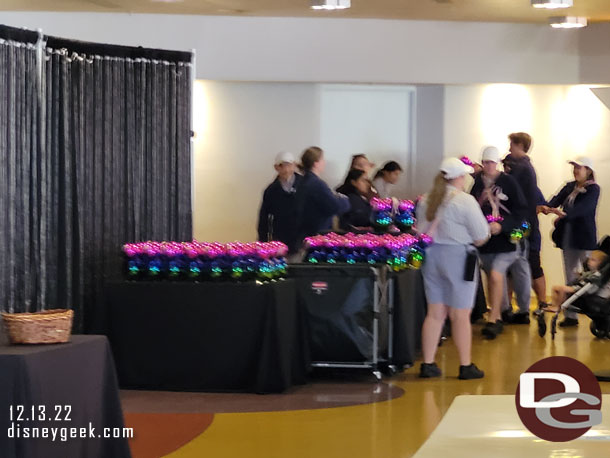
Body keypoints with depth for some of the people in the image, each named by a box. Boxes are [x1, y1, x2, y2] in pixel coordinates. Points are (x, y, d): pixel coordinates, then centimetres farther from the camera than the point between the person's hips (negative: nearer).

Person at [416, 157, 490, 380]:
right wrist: (472, 240, 9)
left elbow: (422, 229, 12)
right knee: (460, 315, 1)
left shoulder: (426, 200, 7)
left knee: (435, 313, 10)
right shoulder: (465, 201, -12)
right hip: (457, 256, -6)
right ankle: (466, 366, 6)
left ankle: (428, 364, 10)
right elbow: (481, 236, -10)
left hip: (431, 255, 6)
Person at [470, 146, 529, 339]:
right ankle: (497, 318, 23)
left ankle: (493, 319, -10)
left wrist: (502, 225, -19)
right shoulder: (478, 182, 3)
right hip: (484, 237, 4)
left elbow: (521, 210, -8)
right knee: (491, 278, 12)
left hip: (504, 238, -4)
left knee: (496, 275, -16)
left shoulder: (508, 182, -7)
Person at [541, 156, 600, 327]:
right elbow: (557, 199, -2)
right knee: (570, 277, 8)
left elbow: (583, 208, -22)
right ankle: (570, 316, 11)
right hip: (567, 237, 7)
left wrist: (564, 213, -36)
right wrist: (548, 208, -25)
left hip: (584, 239, -7)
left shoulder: (593, 189, -7)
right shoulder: (569, 187, 12)